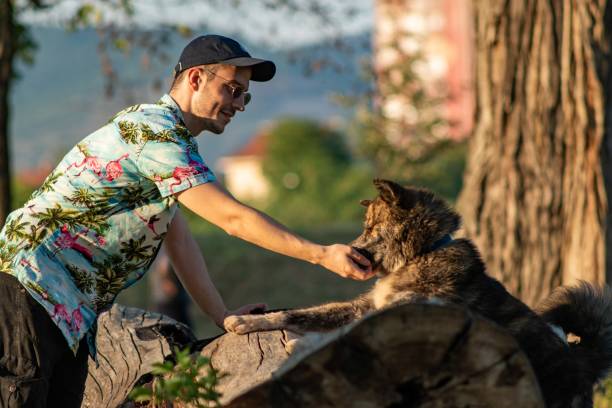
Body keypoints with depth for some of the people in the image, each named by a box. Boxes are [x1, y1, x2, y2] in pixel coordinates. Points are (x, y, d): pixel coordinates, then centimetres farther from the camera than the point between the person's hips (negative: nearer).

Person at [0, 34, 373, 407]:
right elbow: (233, 218, -20)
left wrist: (223, 316, 14)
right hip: (31, 278, -10)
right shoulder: (158, 133, -17)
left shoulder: (157, 130, 16)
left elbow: (178, 238, 17)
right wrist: (322, 254, -16)